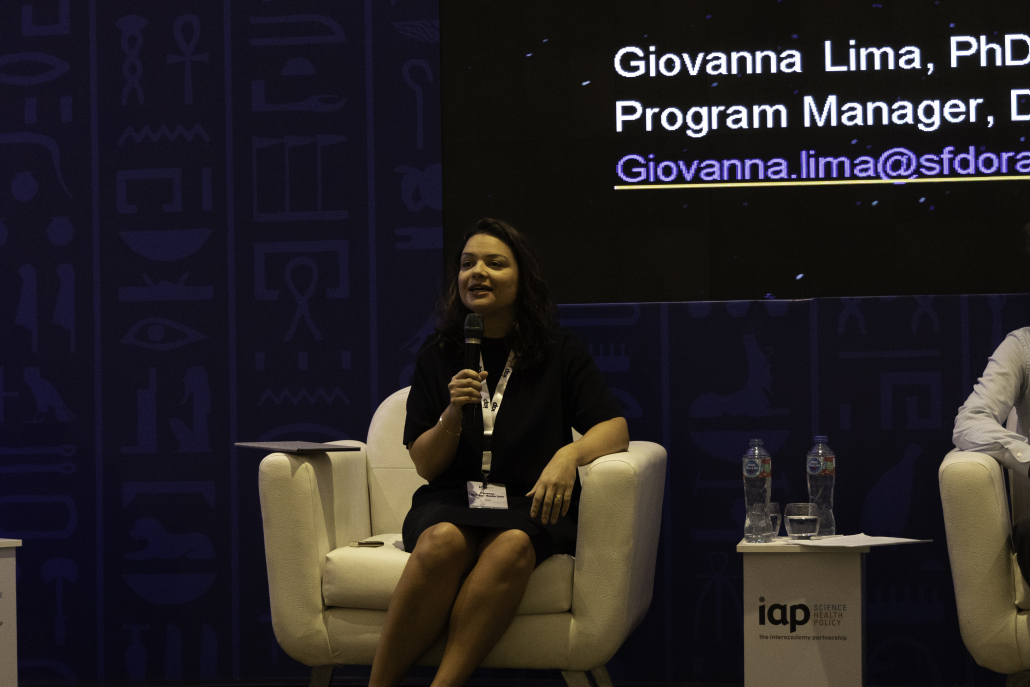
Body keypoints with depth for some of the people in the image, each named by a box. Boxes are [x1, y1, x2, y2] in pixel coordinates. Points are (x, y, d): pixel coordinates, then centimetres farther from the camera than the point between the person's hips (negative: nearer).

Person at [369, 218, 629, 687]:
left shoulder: (557, 352, 9)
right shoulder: (439, 357, 12)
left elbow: (615, 430, 1)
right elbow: (425, 466, 10)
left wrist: (568, 455, -20)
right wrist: (452, 415, -10)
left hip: (530, 506, -1)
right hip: (452, 501, 1)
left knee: (513, 545, -36)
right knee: (443, 541, -35)